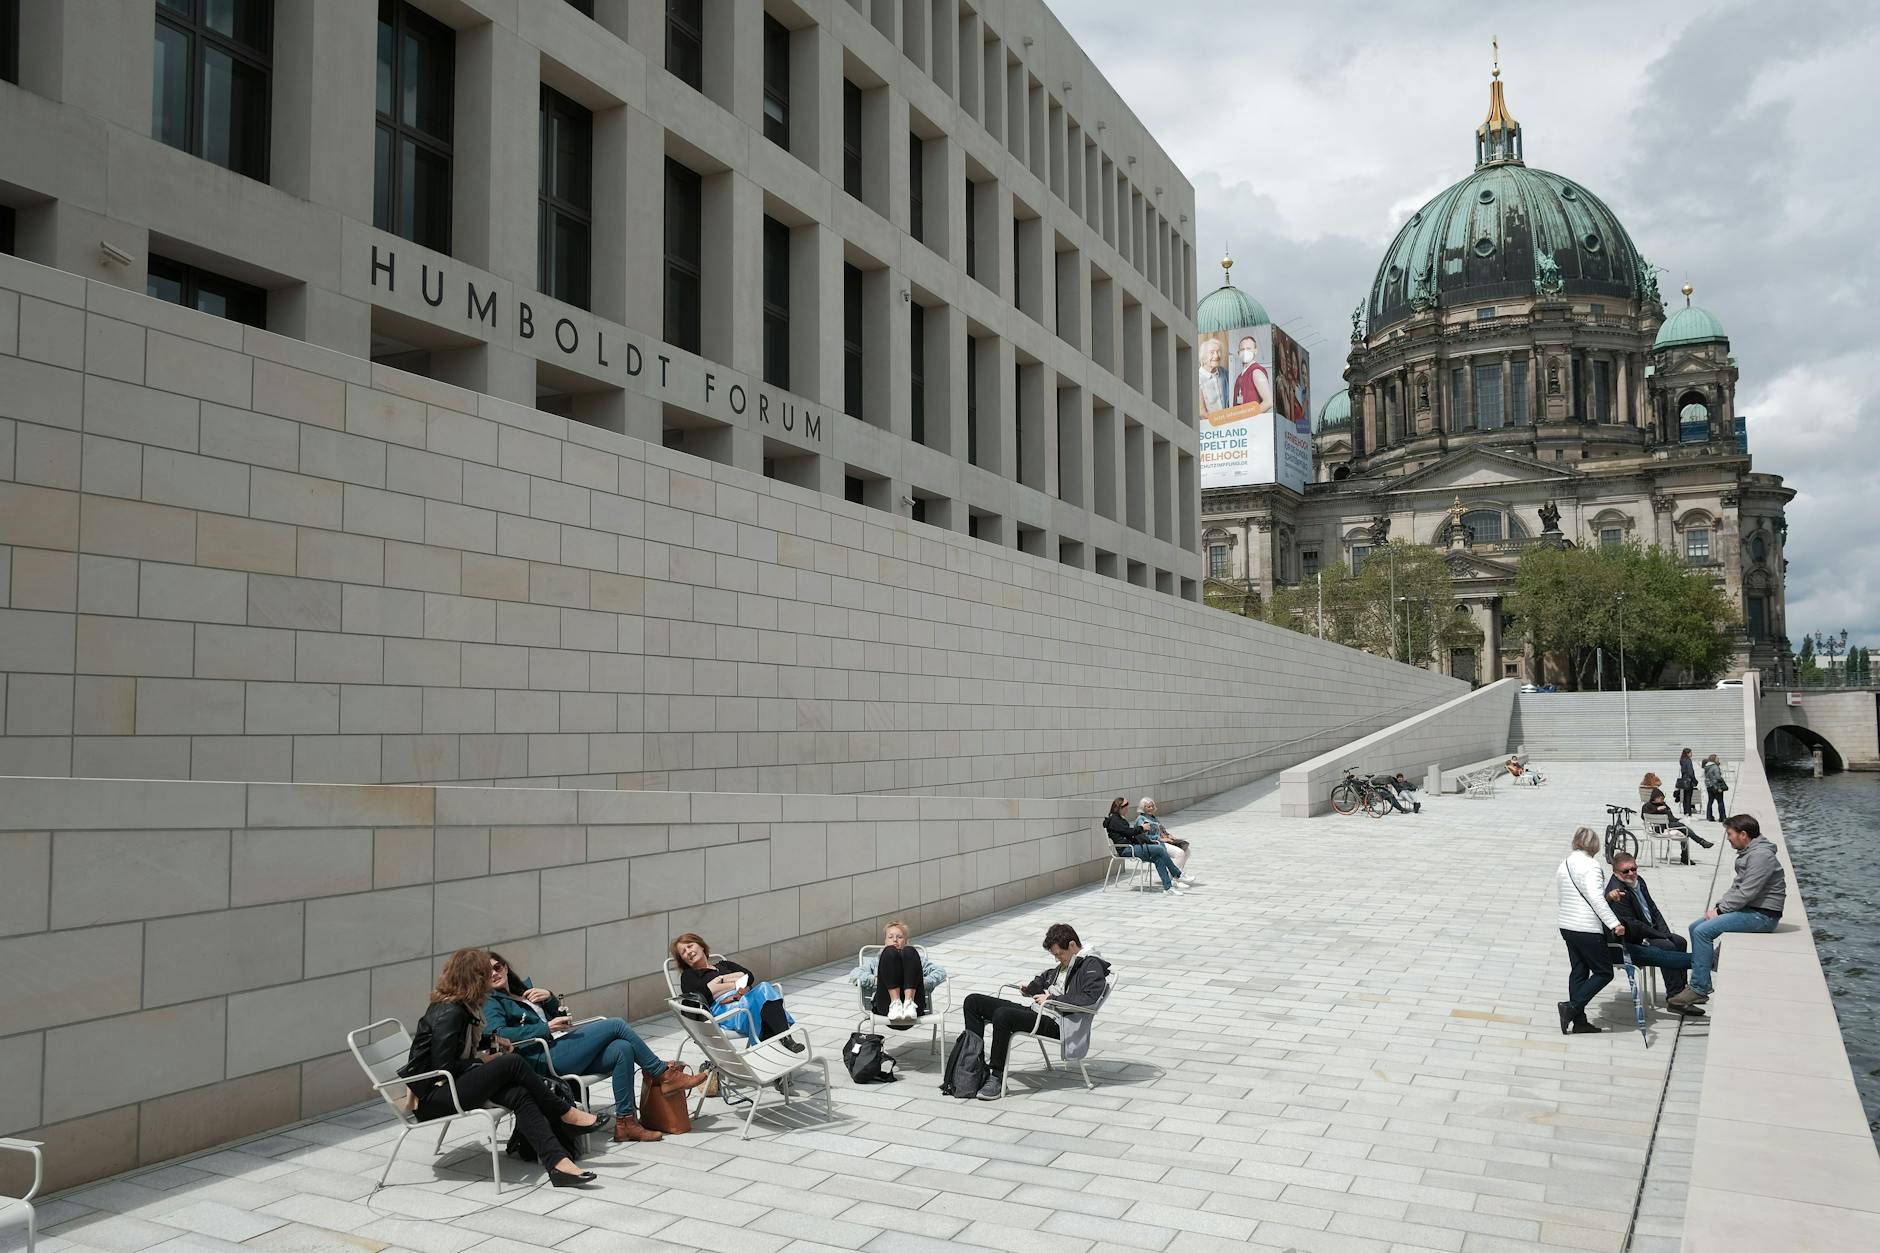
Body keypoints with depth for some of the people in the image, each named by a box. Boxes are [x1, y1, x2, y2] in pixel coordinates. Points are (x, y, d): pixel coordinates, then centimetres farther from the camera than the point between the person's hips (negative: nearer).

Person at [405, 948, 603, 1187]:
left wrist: (491, 1040, 14)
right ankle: (566, 1112, -8)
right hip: (432, 1098, -9)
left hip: (451, 1086, 9)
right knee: (512, 1063, -22)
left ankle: (557, 1161, -28)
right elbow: (443, 1067, -21)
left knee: (520, 1095, -17)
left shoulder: (459, 1007, 10)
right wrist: (483, 1062, -9)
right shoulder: (449, 1014, -19)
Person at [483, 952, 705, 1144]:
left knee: (623, 1049, -16)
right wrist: (546, 1028, -21)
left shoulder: (523, 987, 23)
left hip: (562, 1046, 8)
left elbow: (560, 1015, 25)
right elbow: (498, 1033, -20)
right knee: (616, 1025, -14)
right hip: (545, 1059, -8)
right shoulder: (491, 1002, 1)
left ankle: (625, 1121, -12)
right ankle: (662, 1073, -2)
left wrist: (549, 997, 3)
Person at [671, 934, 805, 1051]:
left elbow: (749, 976, 16)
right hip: (720, 1007, -4)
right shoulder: (688, 975, 24)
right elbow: (703, 993, 0)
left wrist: (722, 979, 5)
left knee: (764, 988, -33)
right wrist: (735, 984, 4)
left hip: (746, 999, 5)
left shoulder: (724, 964, 37)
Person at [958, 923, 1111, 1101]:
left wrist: (1052, 998, -19)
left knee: (1002, 1015, -35)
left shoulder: (1092, 965, -6)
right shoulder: (1066, 963, 22)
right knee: (973, 1001, 2)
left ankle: (997, 1078, -24)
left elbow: (1089, 998, -23)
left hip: (1055, 1023, -10)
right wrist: (1032, 987, 21)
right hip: (1034, 1011, 10)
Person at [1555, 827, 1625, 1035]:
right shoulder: (1590, 865, -14)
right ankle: (1571, 1007, -8)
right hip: (1588, 929, -8)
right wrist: (1614, 924, -25)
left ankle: (1579, 1021, 12)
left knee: (1579, 972, 12)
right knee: (1604, 972, 2)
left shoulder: (1563, 865, 12)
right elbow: (1596, 898, -23)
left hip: (1567, 926, 8)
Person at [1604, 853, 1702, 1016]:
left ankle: (1681, 992, 9)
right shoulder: (1616, 890, -22)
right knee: (1667, 947, -23)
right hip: (1629, 942, -10)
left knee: (1679, 941, 1)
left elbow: (1653, 910, 13)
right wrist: (1661, 935, -16)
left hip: (1647, 932, 10)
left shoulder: (1638, 880, 7)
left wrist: (1665, 932, -2)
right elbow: (1632, 925, -23)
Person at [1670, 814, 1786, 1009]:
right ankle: (1700, 980, 8)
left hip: (1762, 915, -11)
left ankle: (1699, 990, -16)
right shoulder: (1747, 853, 16)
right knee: (1695, 927, 5)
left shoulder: (1760, 855, -18)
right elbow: (1736, 888, 20)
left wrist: (1720, 910, -14)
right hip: (1749, 910, 11)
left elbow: (1746, 893, -22)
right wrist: (1719, 906, 5)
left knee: (1703, 931, -21)